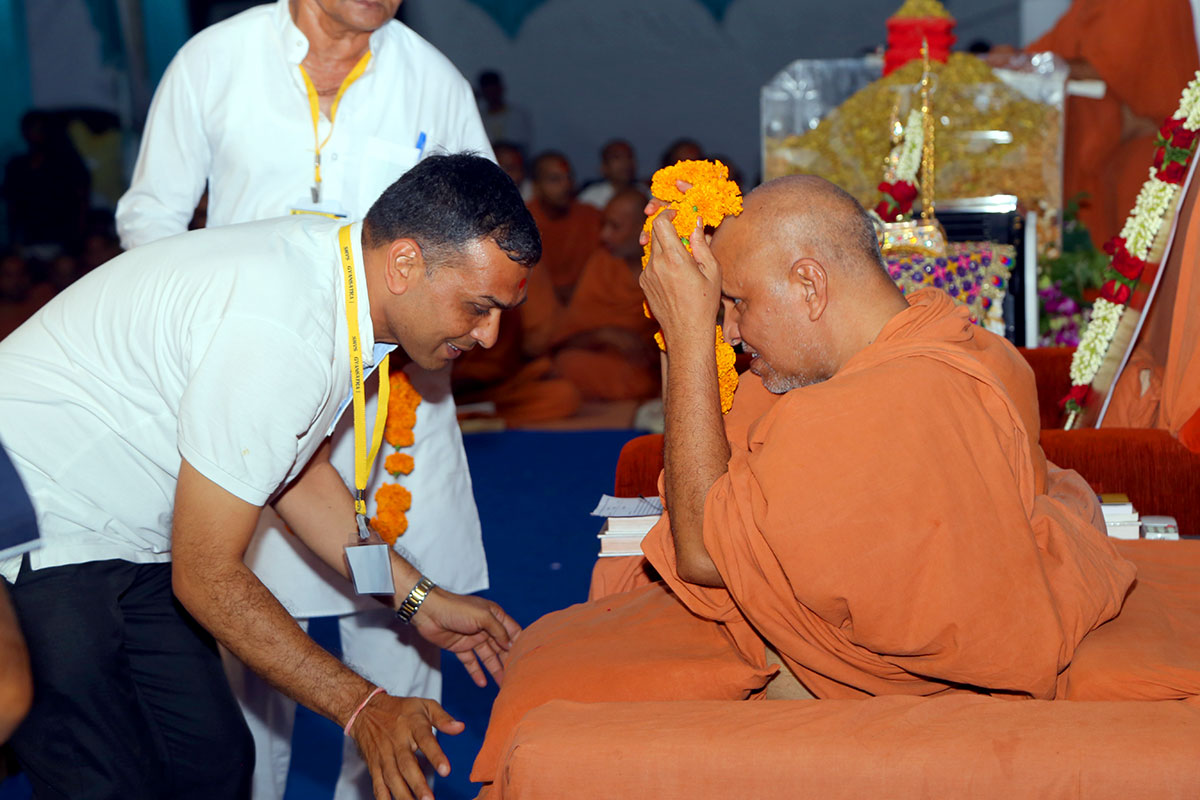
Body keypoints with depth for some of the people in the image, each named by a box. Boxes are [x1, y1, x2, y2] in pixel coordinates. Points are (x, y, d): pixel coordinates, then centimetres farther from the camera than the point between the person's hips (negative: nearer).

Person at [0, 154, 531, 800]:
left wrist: (419, 599, 9)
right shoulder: (275, 334, -31)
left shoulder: (333, 273, -2)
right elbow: (206, 578, -23)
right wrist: (360, 706, -18)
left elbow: (296, 469, 14)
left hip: (128, 543, 9)